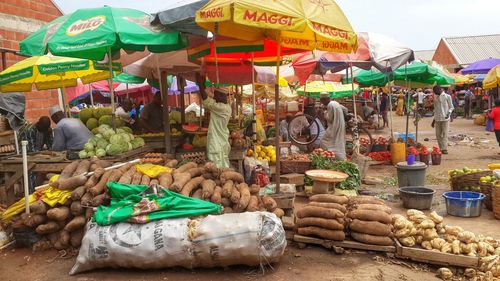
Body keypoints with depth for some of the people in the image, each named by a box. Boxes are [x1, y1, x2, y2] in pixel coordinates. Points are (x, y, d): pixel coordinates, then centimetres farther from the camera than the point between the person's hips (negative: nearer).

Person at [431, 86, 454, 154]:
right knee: (438, 134, 4)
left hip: (445, 118, -5)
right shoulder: (435, 98, 13)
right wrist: (434, 120, 19)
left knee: (445, 134, -8)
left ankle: (445, 149, -9)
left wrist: (449, 113, -18)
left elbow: (451, 107, 1)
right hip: (437, 119, 5)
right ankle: (441, 148, 11)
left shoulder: (447, 96, -2)